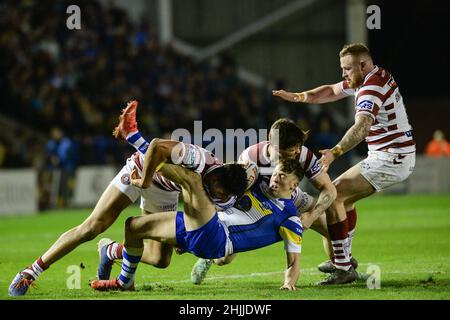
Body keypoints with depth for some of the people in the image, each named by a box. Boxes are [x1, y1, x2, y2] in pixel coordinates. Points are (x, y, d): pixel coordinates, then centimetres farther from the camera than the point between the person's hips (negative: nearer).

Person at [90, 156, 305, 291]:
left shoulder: (290, 220, -2)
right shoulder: (261, 184, 16)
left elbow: (293, 260, -2)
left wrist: (289, 283, -20)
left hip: (215, 240, -9)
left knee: (191, 178, -25)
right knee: (133, 226, 19)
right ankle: (125, 282, 34)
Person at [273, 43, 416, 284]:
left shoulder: (371, 88, -19)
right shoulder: (374, 77, 12)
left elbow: (362, 127, -37)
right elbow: (332, 91, 22)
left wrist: (335, 152, -49)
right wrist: (298, 97, 7)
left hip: (390, 159, -10)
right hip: (401, 156, 10)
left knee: (333, 195, -14)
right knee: (344, 196, 22)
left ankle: (343, 268, -17)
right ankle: (344, 258, 27)